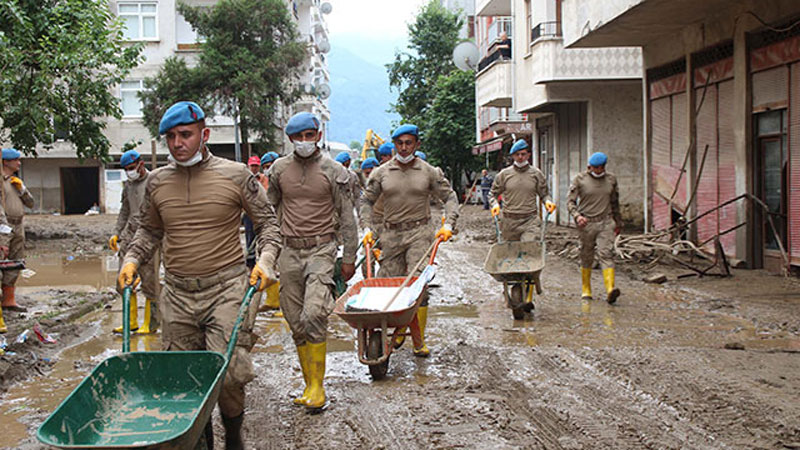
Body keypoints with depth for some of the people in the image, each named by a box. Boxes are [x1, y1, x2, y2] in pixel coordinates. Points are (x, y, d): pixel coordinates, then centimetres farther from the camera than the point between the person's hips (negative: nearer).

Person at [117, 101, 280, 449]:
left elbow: (267, 222, 6)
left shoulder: (235, 175, -2)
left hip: (226, 289, -3)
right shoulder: (157, 181, 8)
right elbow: (149, 230, 23)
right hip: (177, 293, 4)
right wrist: (131, 259, 7)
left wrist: (265, 260, -8)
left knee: (228, 373, -11)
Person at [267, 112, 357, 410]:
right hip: (289, 251, 4)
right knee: (296, 323, 5)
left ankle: (318, 385, -8)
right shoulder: (279, 169, 8)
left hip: (322, 249, -3)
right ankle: (309, 384, 17)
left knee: (314, 314, -19)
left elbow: (346, 217, 3)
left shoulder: (333, 171, 0)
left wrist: (349, 258, 2)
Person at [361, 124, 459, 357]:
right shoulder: (382, 173, 6)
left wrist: (448, 225, -5)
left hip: (420, 233, -2)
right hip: (391, 233, 2)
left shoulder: (429, 172, 4)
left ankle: (419, 340, -2)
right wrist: (368, 228, 1)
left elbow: (450, 197, 8)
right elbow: (367, 201, 12)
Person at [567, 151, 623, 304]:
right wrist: (577, 216, -21)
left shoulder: (611, 179, 8)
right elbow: (570, 201, -2)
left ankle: (610, 290, -24)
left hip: (606, 223, 1)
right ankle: (586, 290, 21)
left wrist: (618, 223, 23)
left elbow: (614, 202, 19)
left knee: (606, 254, -13)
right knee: (587, 257, 6)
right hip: (586, 223, -1)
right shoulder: (580, 179, -2)